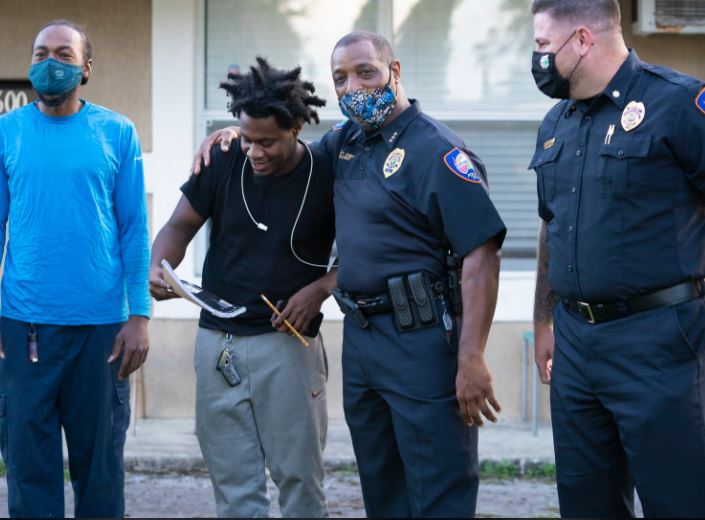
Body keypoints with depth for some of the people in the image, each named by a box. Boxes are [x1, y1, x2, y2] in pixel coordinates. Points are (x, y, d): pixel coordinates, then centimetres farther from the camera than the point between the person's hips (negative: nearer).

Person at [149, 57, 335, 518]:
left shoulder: (327, 175, -8)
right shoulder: (224, 161, -2)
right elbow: (181, 225, 4)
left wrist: (322, 288, -16)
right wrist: (158, 268, -16)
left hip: (286, 342, -3)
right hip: (218, 340, 3)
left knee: (298, 476, 1)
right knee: (232, 481, 8)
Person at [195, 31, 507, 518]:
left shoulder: (436, 150, -13)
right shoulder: (345, 142, 12)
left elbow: (481, 253, -19)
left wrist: (471, 359, -24)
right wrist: (239, 133, 12)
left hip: (422, 343, -8)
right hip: (359, 334, 8)